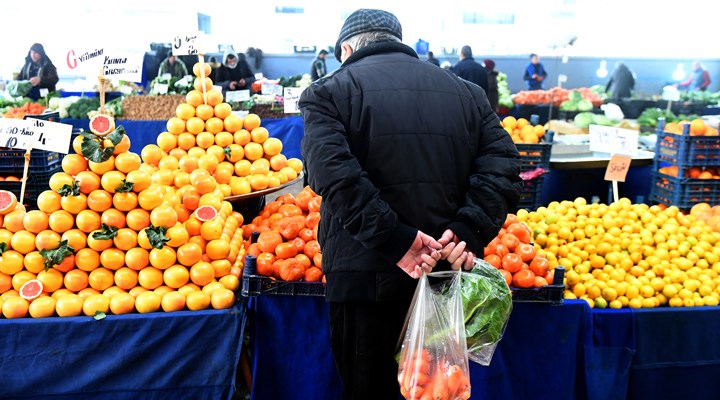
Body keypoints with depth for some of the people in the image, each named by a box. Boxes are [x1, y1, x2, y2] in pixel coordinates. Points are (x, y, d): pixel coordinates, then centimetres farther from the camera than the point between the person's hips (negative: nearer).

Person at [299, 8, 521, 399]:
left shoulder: (328, 91, 0)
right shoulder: (466, 91, 12)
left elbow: (334, 175, -17)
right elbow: (503, 166, 0)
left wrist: (396, 240, -18)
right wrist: (468, 232, -9)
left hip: (364, 276, -4)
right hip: (446, 278, 4)